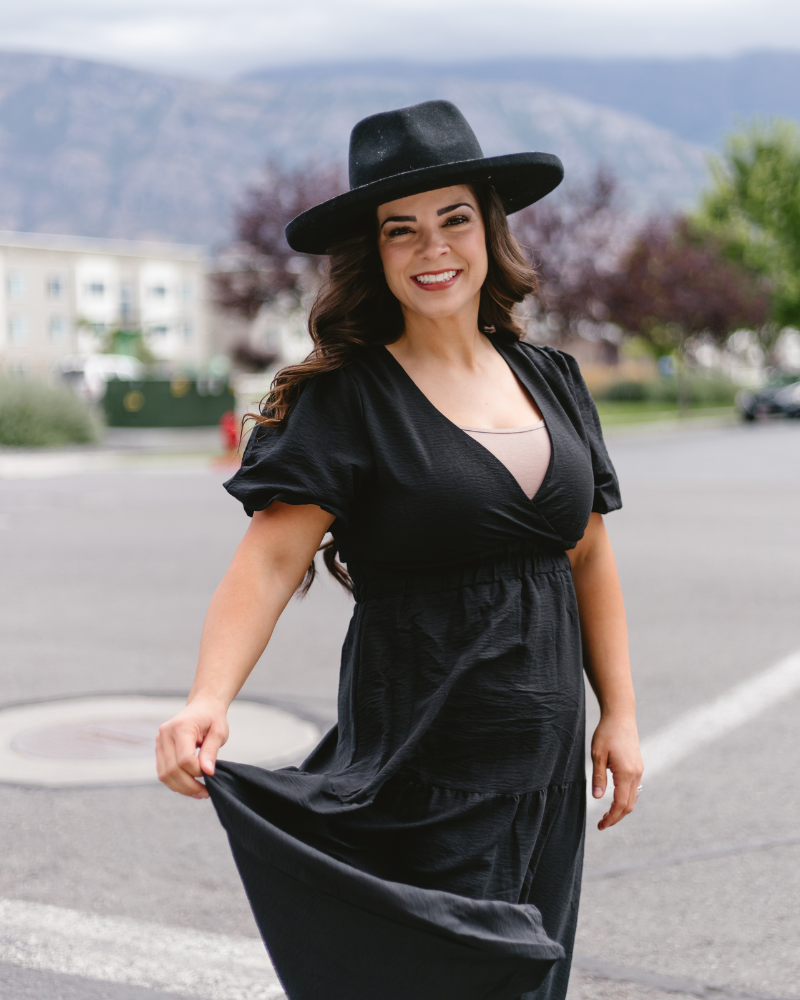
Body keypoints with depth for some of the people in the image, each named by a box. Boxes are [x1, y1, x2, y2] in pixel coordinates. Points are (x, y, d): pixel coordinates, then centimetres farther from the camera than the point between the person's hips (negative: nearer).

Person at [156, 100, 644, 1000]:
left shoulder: (551, 381, 8)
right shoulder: (347, 401, -9)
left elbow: (589, 556, 12)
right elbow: (272, 556, -20)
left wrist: (619, 714, 8)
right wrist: (208, 700, -36)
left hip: (548, 760, 6)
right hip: (421, 764, -5)